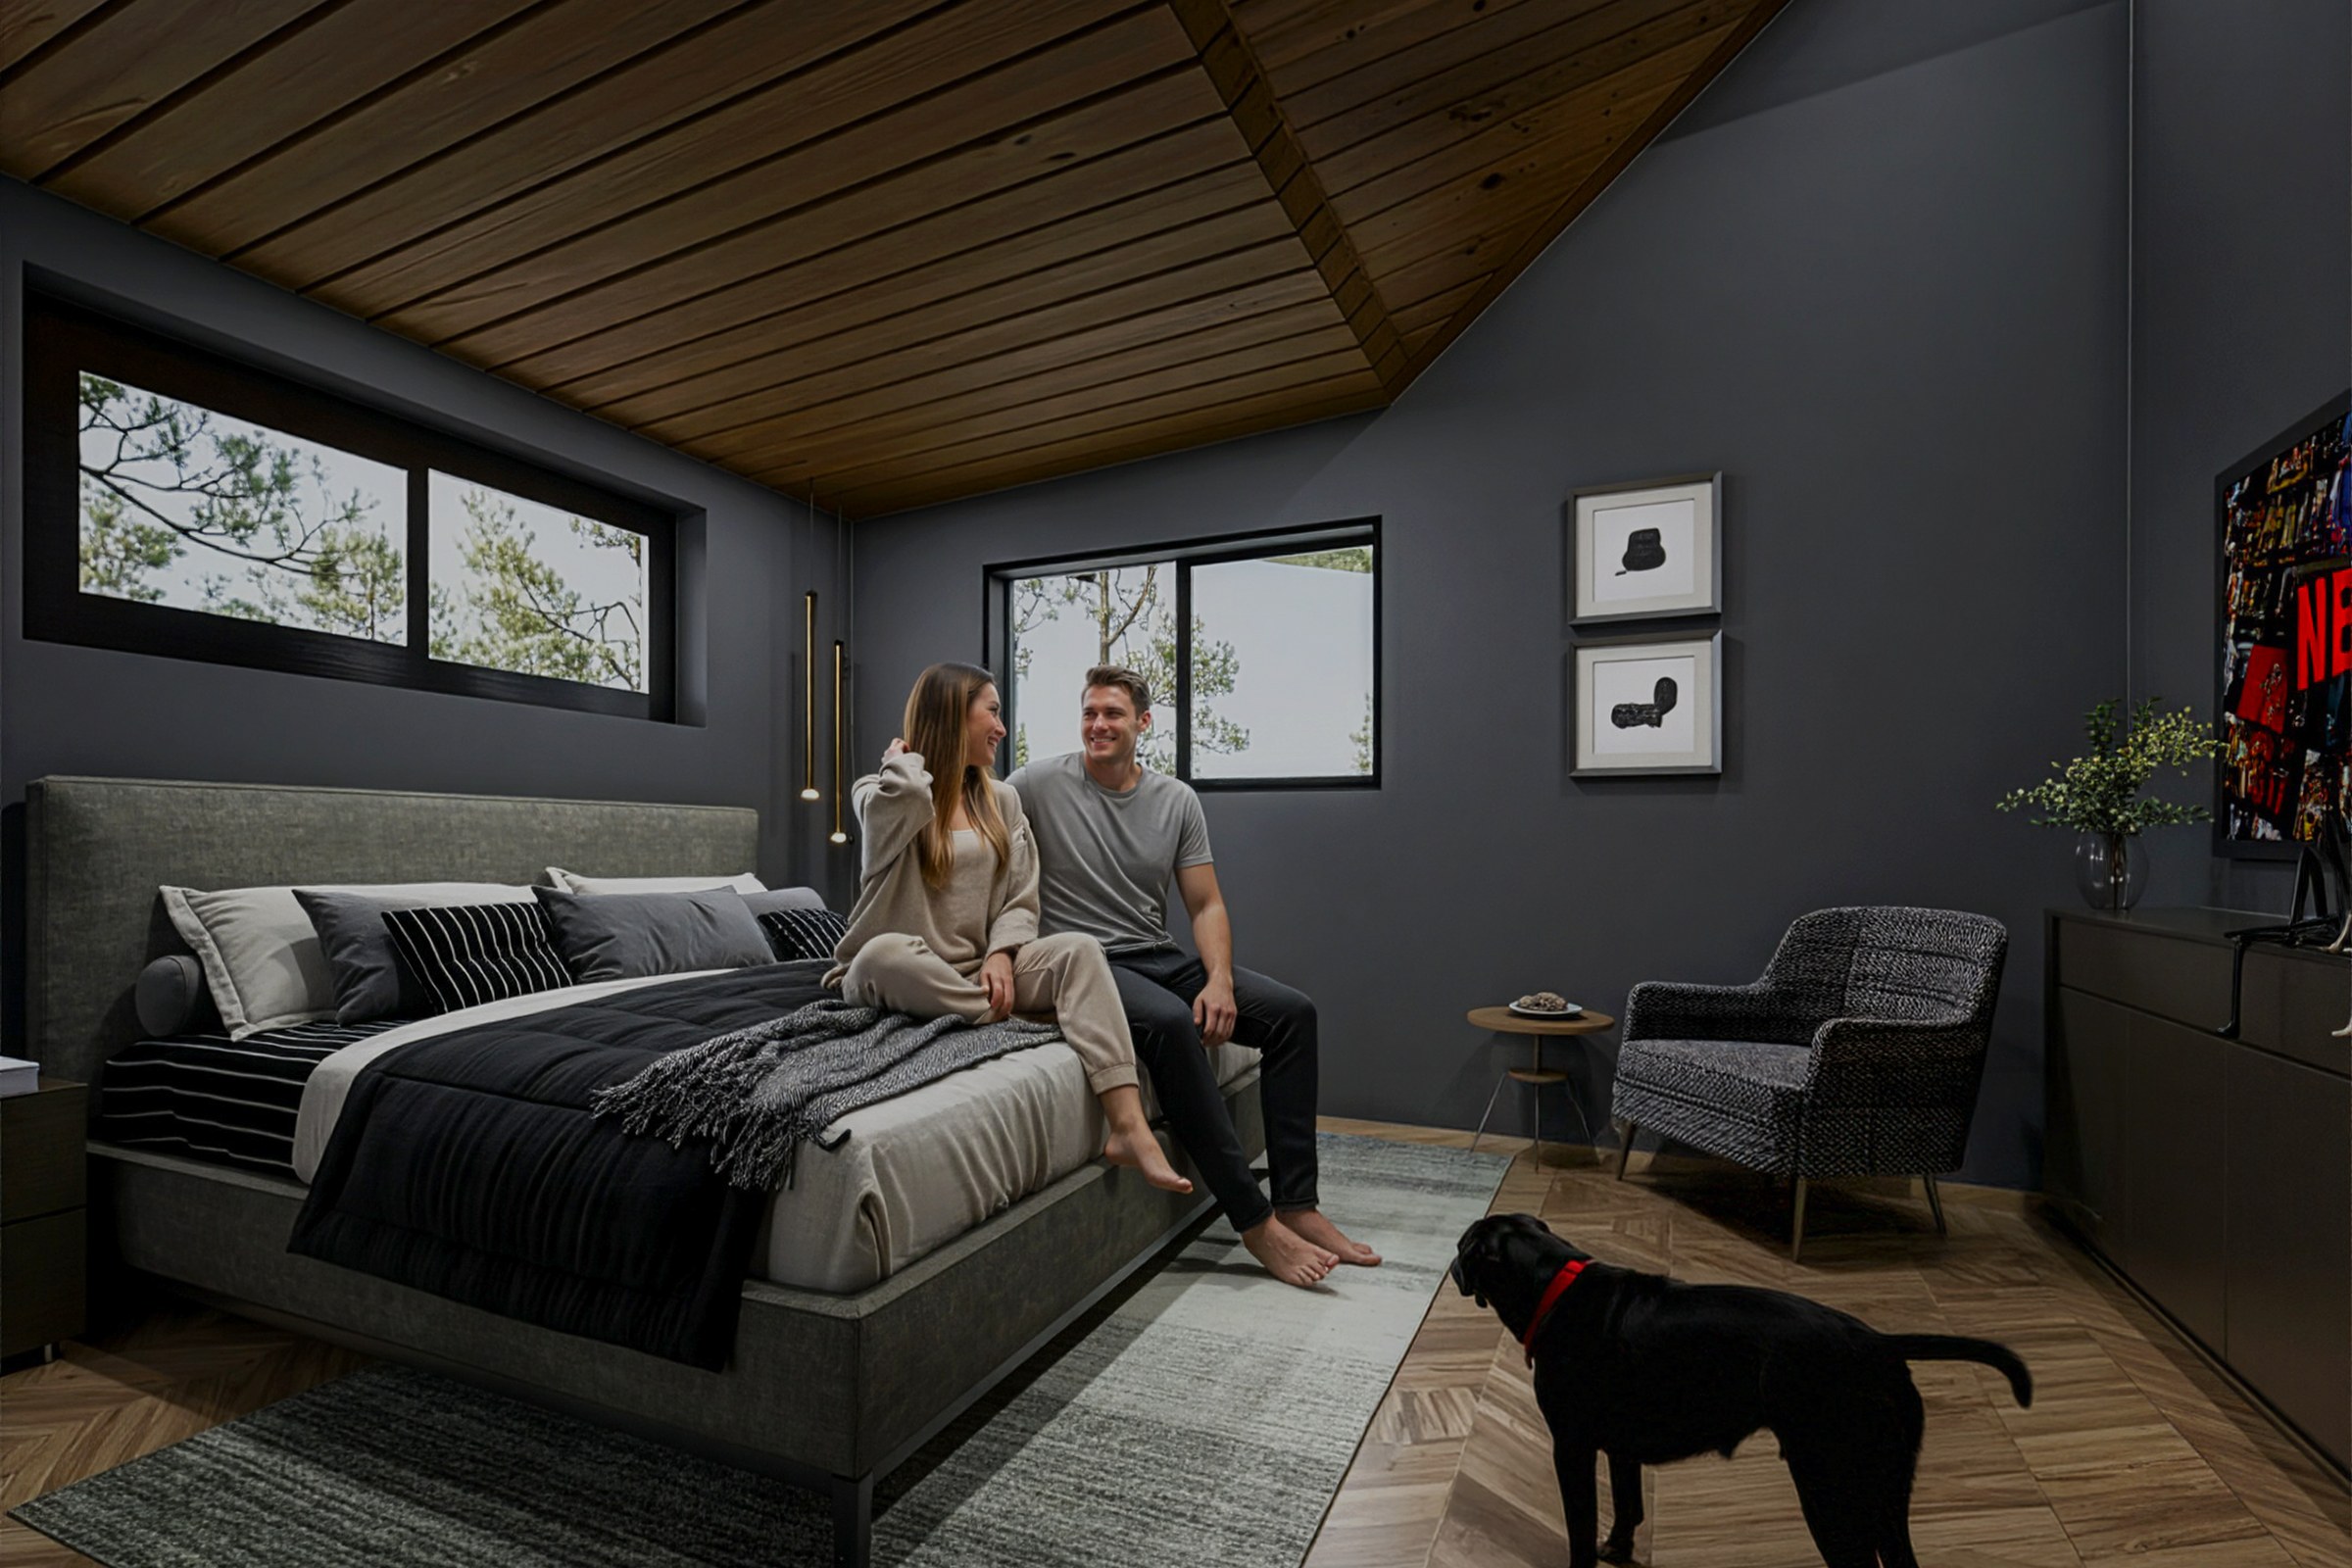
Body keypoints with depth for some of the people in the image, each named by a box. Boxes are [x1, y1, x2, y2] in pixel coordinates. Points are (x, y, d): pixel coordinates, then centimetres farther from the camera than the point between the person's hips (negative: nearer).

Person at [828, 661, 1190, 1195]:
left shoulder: (1001, 801, 11)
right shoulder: (879, 793, -3)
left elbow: (1020, 903, 5)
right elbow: (909, 797, -30)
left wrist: (1000, 955, -15)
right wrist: (904, 758, -7)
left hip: (979, 971, 4)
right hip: (897, 973, -3)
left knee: (1079, 948, -23)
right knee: (885, 952, -39)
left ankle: (1129, 1128, -35)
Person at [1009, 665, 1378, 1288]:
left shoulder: (1177, 800, 6)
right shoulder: (1042, 782, -4)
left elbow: (1206, 905, 5)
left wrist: (1220, 980, -12)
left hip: (1161, 958, 6)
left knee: (1292, 1011, -10)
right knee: (1168, 1021, -36)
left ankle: (1296, 1204, -7)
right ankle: (1254, 1220, -26)